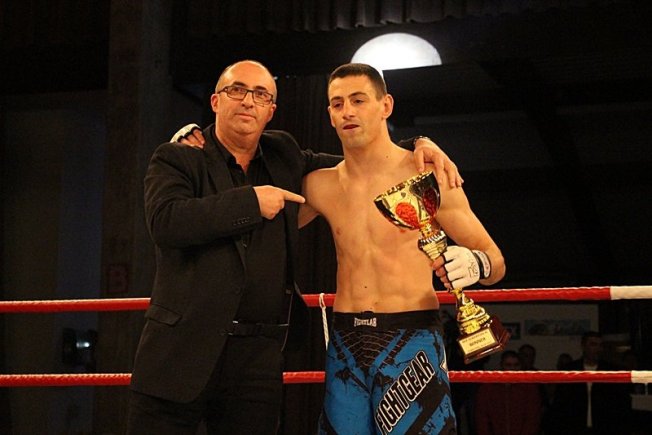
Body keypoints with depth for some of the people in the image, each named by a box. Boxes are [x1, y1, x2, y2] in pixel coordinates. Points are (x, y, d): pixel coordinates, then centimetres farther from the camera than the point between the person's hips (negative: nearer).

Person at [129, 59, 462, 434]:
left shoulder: (283, 157, 15)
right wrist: (251, 201, -17)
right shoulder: (177, 159, 1)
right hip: (183, 349, -4)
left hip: (259, 359, 4)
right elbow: (165, 221, -18)